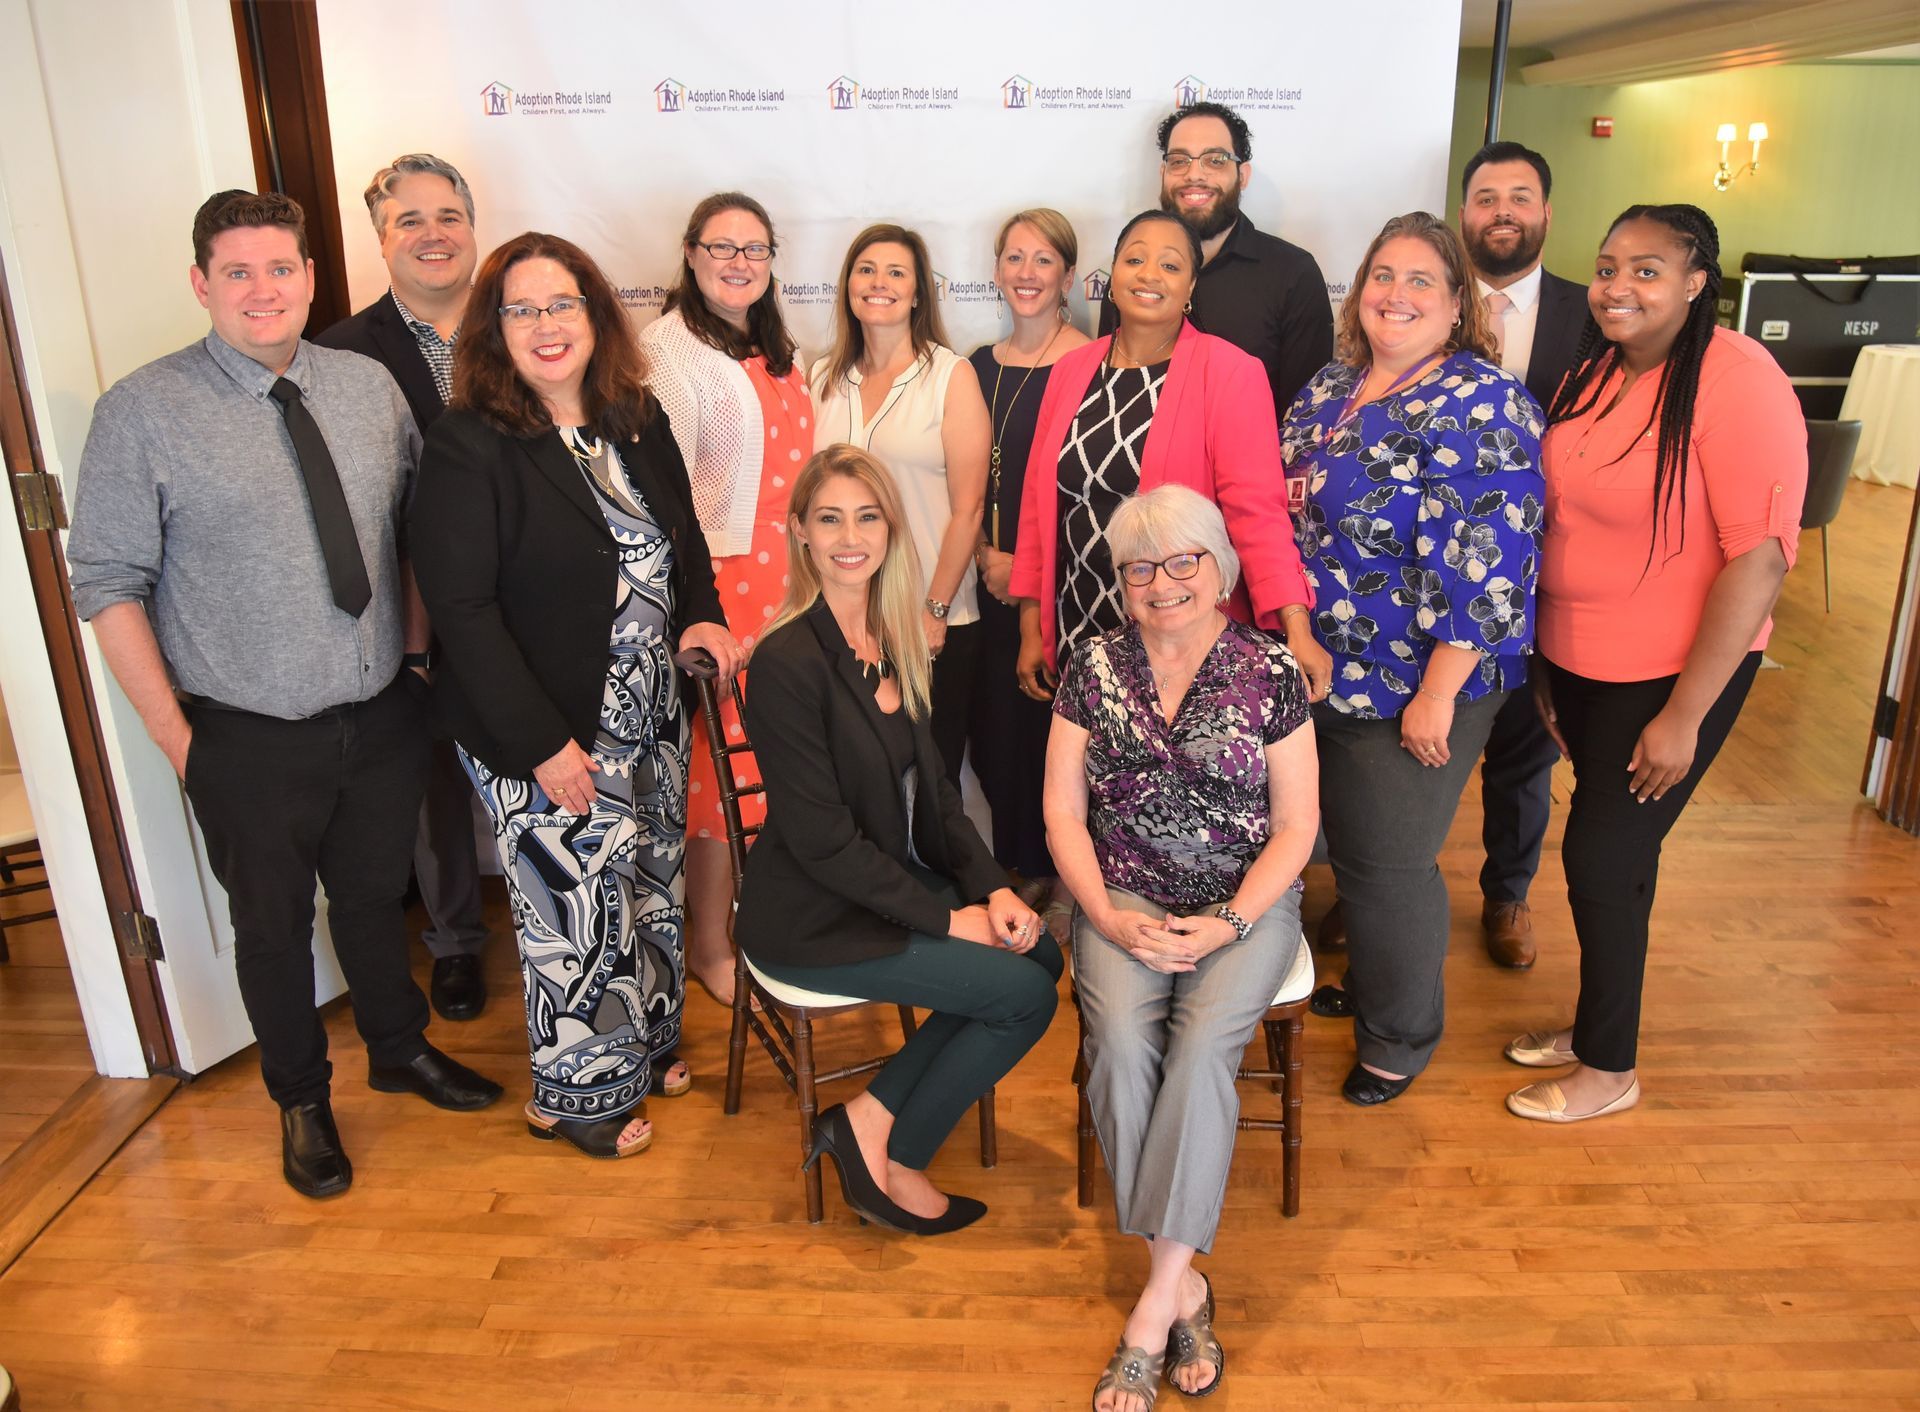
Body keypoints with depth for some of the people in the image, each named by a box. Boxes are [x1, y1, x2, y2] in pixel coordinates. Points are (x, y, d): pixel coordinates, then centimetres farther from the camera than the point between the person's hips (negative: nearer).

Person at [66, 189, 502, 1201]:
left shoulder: (369, 387, 0)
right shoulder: (144, 412, -11)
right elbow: (109, 586, -10)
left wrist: (416, 644, 5)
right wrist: (176, 736, -11)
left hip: (382, 718, 3)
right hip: (250, 740, -3)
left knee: (374, 897, 23)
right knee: (273, 926, 16)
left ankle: (400, 1049, 48)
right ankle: (301, 1100, 41)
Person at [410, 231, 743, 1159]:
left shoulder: (637, 421, 4)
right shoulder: (468, 447, -15)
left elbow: (684, 538, 18)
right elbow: (461, 608, -18)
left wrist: (699, 616, -3)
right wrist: (541, 744, -20)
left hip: (650, 718, 7)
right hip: (544, 740, -6)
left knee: (649, 884, 19)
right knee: (577, 908, 5)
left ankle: (644, 1045, 42)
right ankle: (575, 1092, 28)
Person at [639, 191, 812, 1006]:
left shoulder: (775, 353, 15)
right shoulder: (668, 352, -9)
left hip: (789, 585, 7)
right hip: (720, 588, -7)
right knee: (725, 764, 0)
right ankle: (709, 946, 16)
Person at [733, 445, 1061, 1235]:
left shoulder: (895, 642, 4)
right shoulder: (787, 661, -21)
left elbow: (931, 790, 8)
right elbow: (822, 839, -21)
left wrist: (990, 888, -6)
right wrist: (946, 917, -17)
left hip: (894, 881, 8)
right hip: (812, 920, -8)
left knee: (1041, 953, -9)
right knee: (1027, 994, -11)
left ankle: (871, 1118, 4)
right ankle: (890, 1162, 8)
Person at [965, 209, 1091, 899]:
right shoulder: (980, 366, 12)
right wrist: (987, 557, 0)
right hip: (994, 585, 5)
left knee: (1054, 734, -2)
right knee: (997, 733, 7)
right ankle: (1014, 875, 22)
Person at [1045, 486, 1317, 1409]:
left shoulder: (1270, 673, -2)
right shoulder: (1094, 668, 2)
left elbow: (1296, 828, -1)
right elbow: (1063, 814, 3)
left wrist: (1228, 924, -13)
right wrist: (1110, 918, -10)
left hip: (1246, 903, -1)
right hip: (1123, 897, 2)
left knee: (1202, 1046, -27)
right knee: (1121, 1046, -25)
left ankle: (1157, 1300, -16)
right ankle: (1185, 1284, -11)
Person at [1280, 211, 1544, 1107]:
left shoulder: (1479, 405, -17)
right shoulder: (1330, 388, 8)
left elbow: (1487, 562, -22)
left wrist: (1438, 694, -22)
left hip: (1410, 691, -7)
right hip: (1317, 673, 7)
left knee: (1388, 865, 5)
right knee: (1346, 847, 20)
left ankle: (1400, 1038, 28)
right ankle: (1363, 981, 44)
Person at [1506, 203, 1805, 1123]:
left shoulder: (1737, 381, -17)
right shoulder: (1594, 373, 5)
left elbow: (1761, 559, -20)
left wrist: (1685, 715, -19)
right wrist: (1544, 667, 11)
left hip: (1672, 678, -6)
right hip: (1580, 665, 6)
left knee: (1602, 857, 2)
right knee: (1617, 853, 17)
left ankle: (1610, 1067, 23)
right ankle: (1597, 1024, 36)